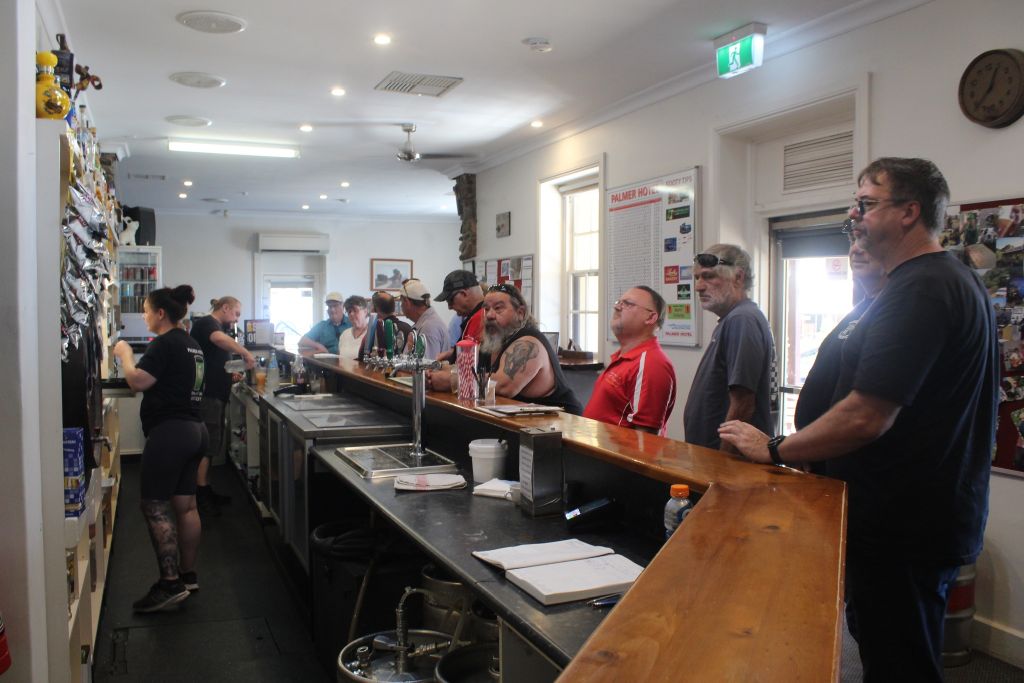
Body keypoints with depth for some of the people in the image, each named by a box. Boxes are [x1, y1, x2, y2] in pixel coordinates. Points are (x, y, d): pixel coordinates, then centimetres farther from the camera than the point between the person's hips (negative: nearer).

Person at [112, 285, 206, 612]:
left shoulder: (164, 343, -13)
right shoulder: (191, 343, 17)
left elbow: (138, 381, -20)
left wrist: (124, 353, -4)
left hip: (169, 432, -10)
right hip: (195, 430, 10)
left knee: (155, 506, -4)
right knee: (185, 505, 13)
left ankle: (170, 583, -3)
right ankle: (188, 575, 21)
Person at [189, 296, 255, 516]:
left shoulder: (214, 325, 21)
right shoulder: (206, 323, -10)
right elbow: (220, 339, -34)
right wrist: (246, 353, -30)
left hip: (214, 395, 10)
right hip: (206, 395, -10)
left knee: (210, 445, 15)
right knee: (206, 446, -6)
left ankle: (206, 490, 24)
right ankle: (200, 496, 1)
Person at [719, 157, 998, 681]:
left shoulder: (918, 290, -22)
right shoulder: (957, 279, 13)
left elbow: (866, 418, -27)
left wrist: (774, 450, -14)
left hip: (901, 528, -10)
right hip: (938, 515, 10)